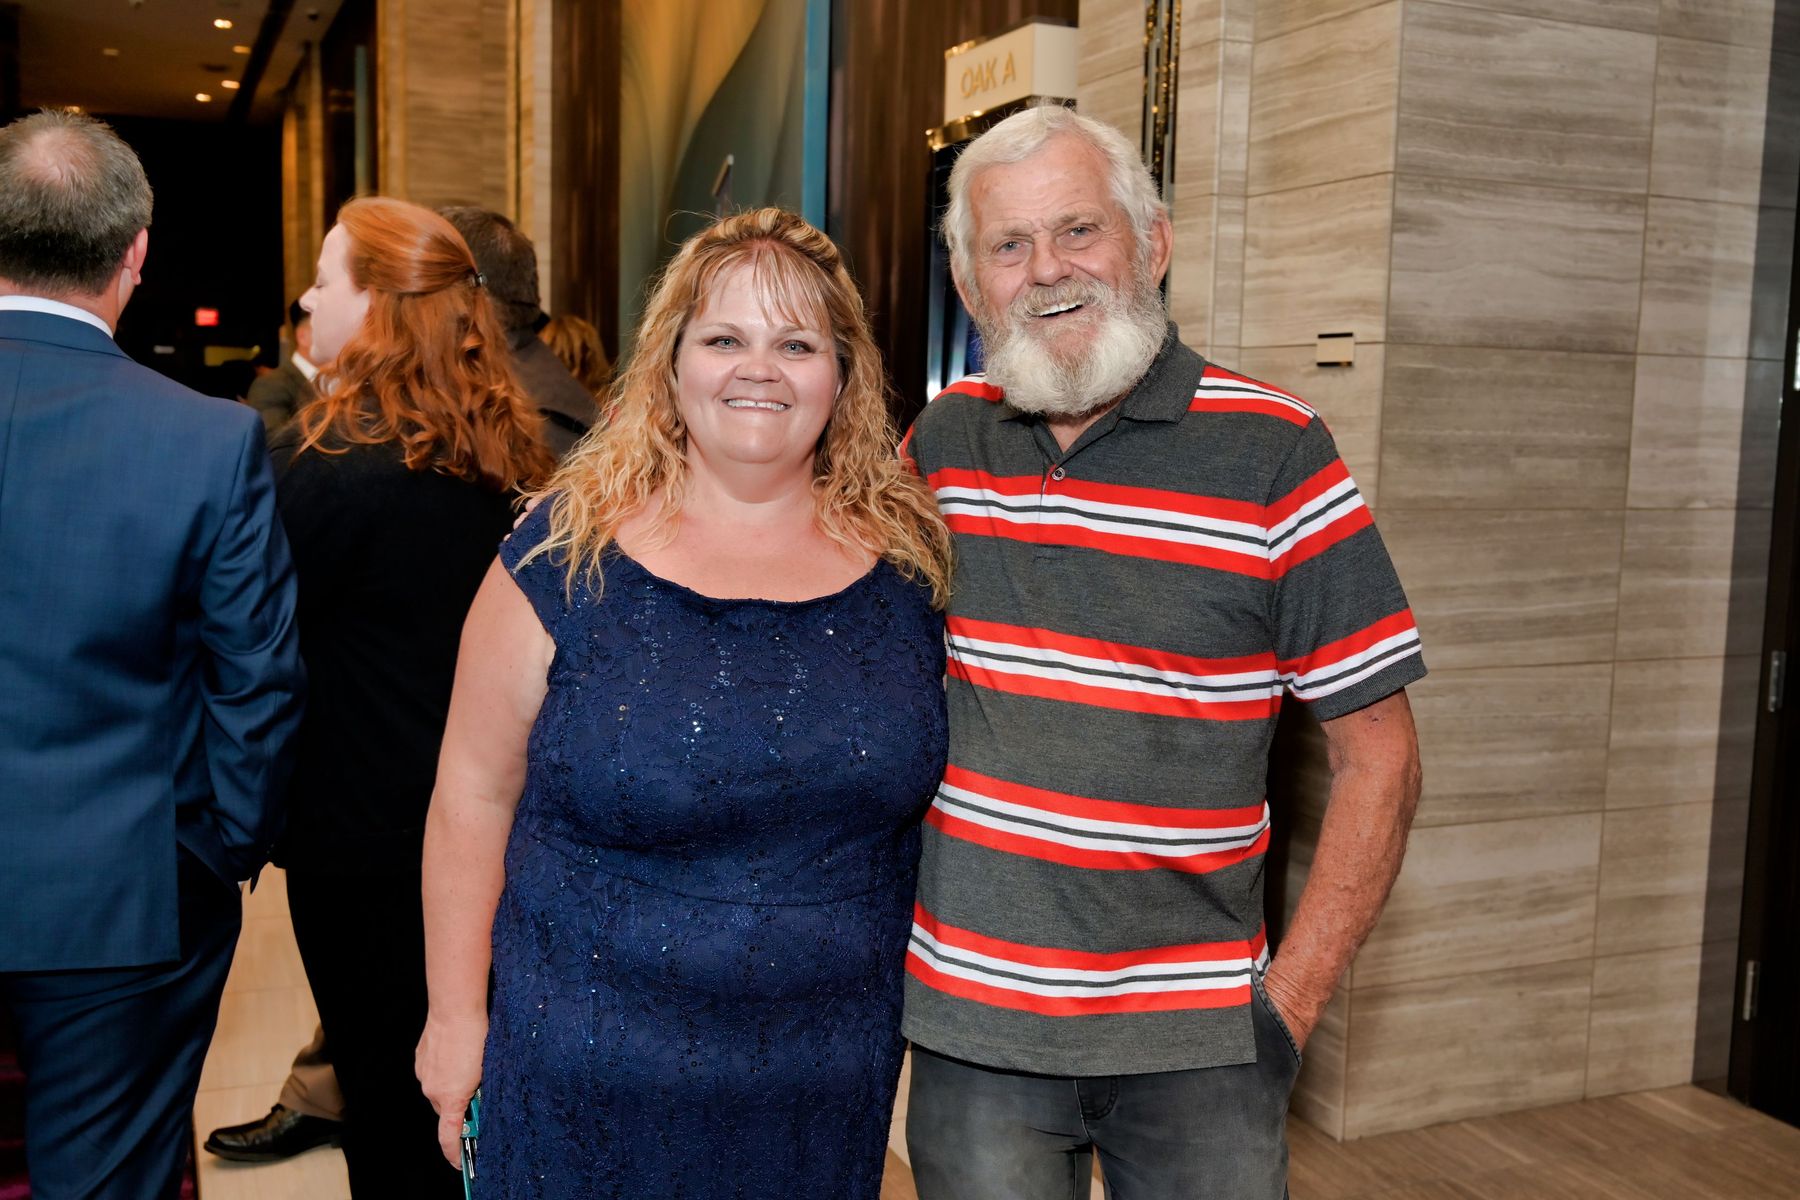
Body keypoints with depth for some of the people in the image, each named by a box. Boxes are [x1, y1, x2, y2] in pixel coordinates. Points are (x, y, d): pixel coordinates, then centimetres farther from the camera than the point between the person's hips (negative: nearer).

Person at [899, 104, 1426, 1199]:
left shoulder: (1273, 453, -9)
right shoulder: (943, 442, 1)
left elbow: (1378, 756, -6)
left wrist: (1289, 1008, -9)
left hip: (1196, 1035, -2)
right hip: (967, 1013, 3)